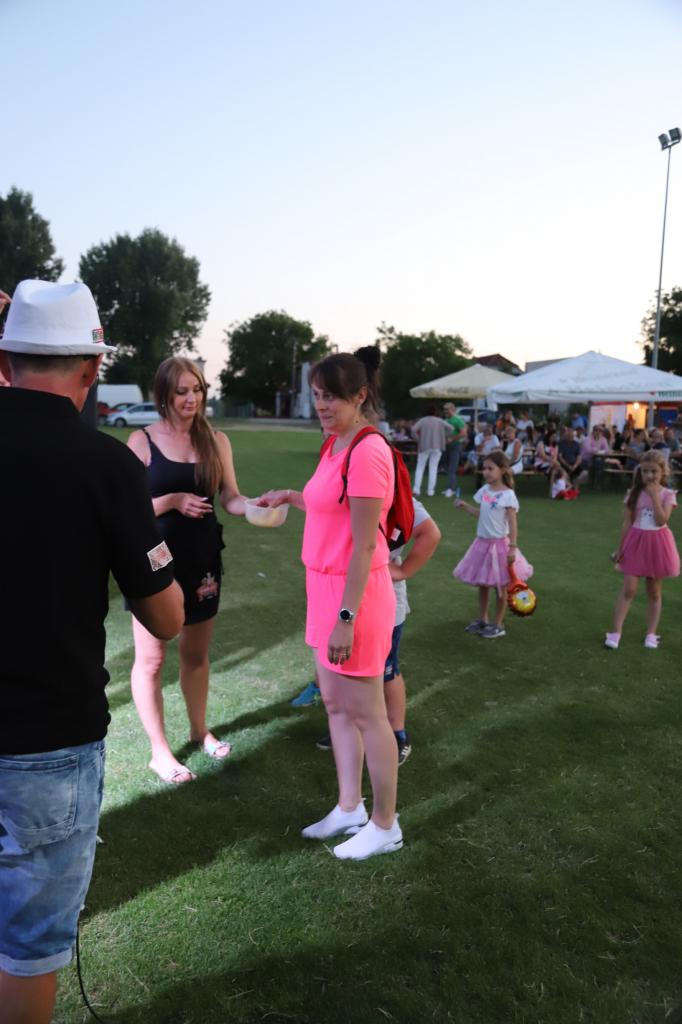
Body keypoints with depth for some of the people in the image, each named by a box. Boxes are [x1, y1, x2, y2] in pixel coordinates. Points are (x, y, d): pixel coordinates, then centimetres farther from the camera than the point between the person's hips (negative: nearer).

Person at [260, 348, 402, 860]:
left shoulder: (367, 453, -20)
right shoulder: (336, 445, 8)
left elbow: (364, 545, -21)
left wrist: (345, 618, -21)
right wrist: (293, 496, 19)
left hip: (355, 594, -9)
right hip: (326, 587, 10)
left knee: (366, 714, 5)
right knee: (336, 704, 19)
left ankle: (385, 826, 25)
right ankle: (349, 809, 36)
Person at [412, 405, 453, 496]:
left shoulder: (422, 420, -3)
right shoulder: (440, 421, 1)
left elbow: (413, 430, -15)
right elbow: (450, 429, -5)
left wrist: (418, 439, -1)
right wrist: (444, 437, 7)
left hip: (424, 446, -1)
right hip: (437, 447, 1)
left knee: (420, 467, 7)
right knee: (433, 468, 7)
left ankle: (416, 489, -4)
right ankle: (430, 491, 5)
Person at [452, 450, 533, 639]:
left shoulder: (508, 495, -15)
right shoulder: (484, 490, 4)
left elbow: (513, 524, -16)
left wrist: (512, 548, -20)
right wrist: (465, 506, 8)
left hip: (499, 544, -6)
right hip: (482, 542, 7)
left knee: (500, 586, 7)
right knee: (482, 583, 16)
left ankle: (498, 625, 19)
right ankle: (482, 620, 31)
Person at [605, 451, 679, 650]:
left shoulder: (667, 494, -5)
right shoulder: (635, 493, -1)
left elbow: (661, 520, -20)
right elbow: (627, 523, 2)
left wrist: (654, 495, -20)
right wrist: (620, 549, 2)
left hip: (656, 544, 0)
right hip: (636, 543, 0)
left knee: (654, 593, 10)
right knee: (628, 589, -5)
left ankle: (651, 634, 20)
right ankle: (616, 632, -2)